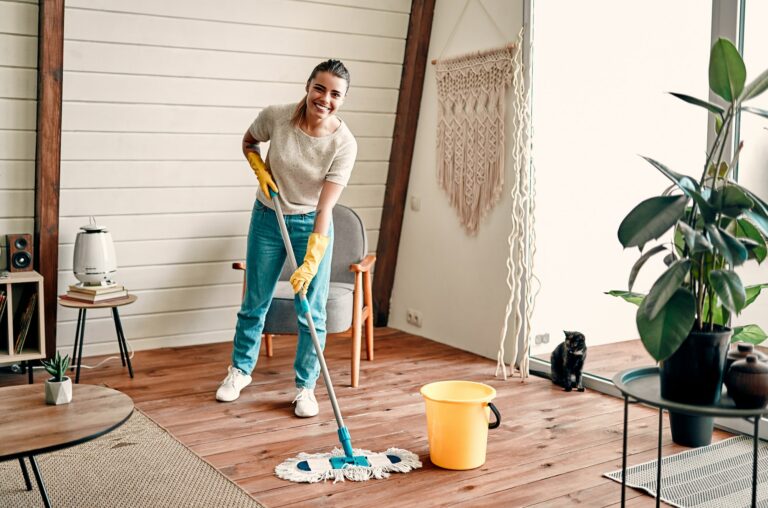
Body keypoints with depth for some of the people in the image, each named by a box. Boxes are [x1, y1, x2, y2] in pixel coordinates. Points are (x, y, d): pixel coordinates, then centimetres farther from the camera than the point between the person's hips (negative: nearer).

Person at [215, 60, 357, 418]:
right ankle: (240, 369, 35)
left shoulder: (344, 143, -22)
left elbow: (324, 208, -25)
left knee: (312, 311, 0)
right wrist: (261, 170, -11)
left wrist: (310, 263, -31)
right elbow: (249, 142, 8)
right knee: (255, 303, 13)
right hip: (267, 219, 2)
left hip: (311, 224, -1)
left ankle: (305, 387, 18)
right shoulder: (275, 117, -18)